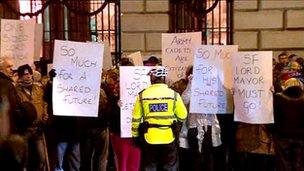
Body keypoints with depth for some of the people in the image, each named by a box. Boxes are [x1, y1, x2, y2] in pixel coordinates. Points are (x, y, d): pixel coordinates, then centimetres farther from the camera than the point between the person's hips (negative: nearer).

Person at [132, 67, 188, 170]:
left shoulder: (142, 95, -3)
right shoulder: (173, 94, -6)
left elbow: (136, 118, 0)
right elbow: (182, 116, -2)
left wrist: (135, 135, 12)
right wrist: (177, 125, 19)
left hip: (149, 138, 1)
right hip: (169, 138, 0)